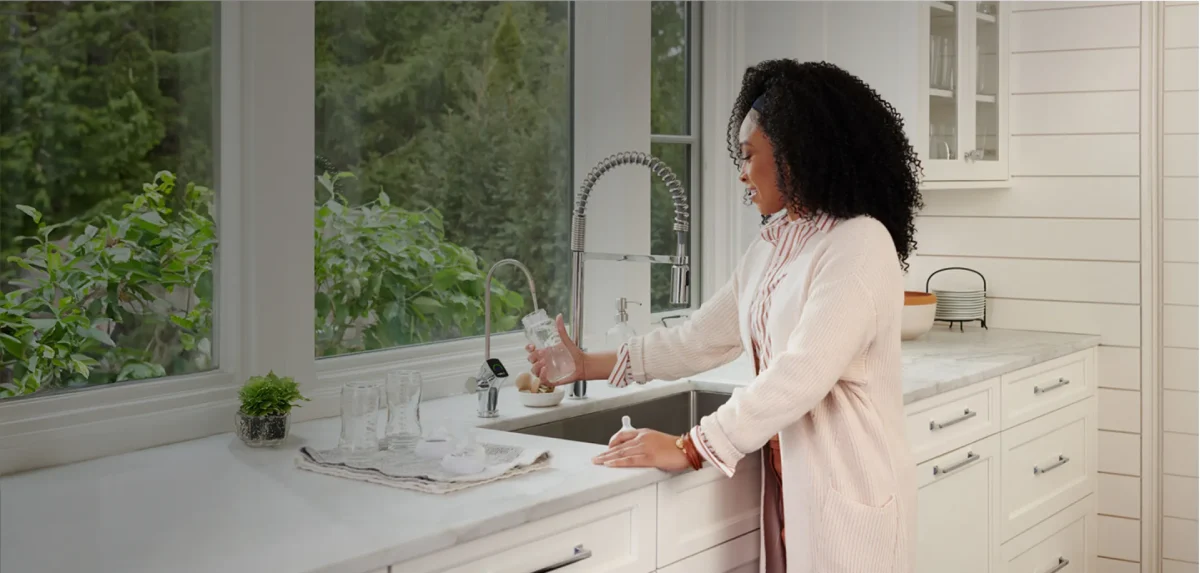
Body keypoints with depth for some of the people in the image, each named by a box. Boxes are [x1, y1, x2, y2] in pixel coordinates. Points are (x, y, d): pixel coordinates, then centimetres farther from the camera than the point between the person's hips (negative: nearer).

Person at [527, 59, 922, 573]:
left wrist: (689, 449, -21)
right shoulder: (770, 248, 11)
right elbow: (702, 337, 17)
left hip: (850, 490, -7)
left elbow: (800, 375, -23)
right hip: (787, 483, 7)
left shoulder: (861, 243, -16)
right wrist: (590, 365, 17)